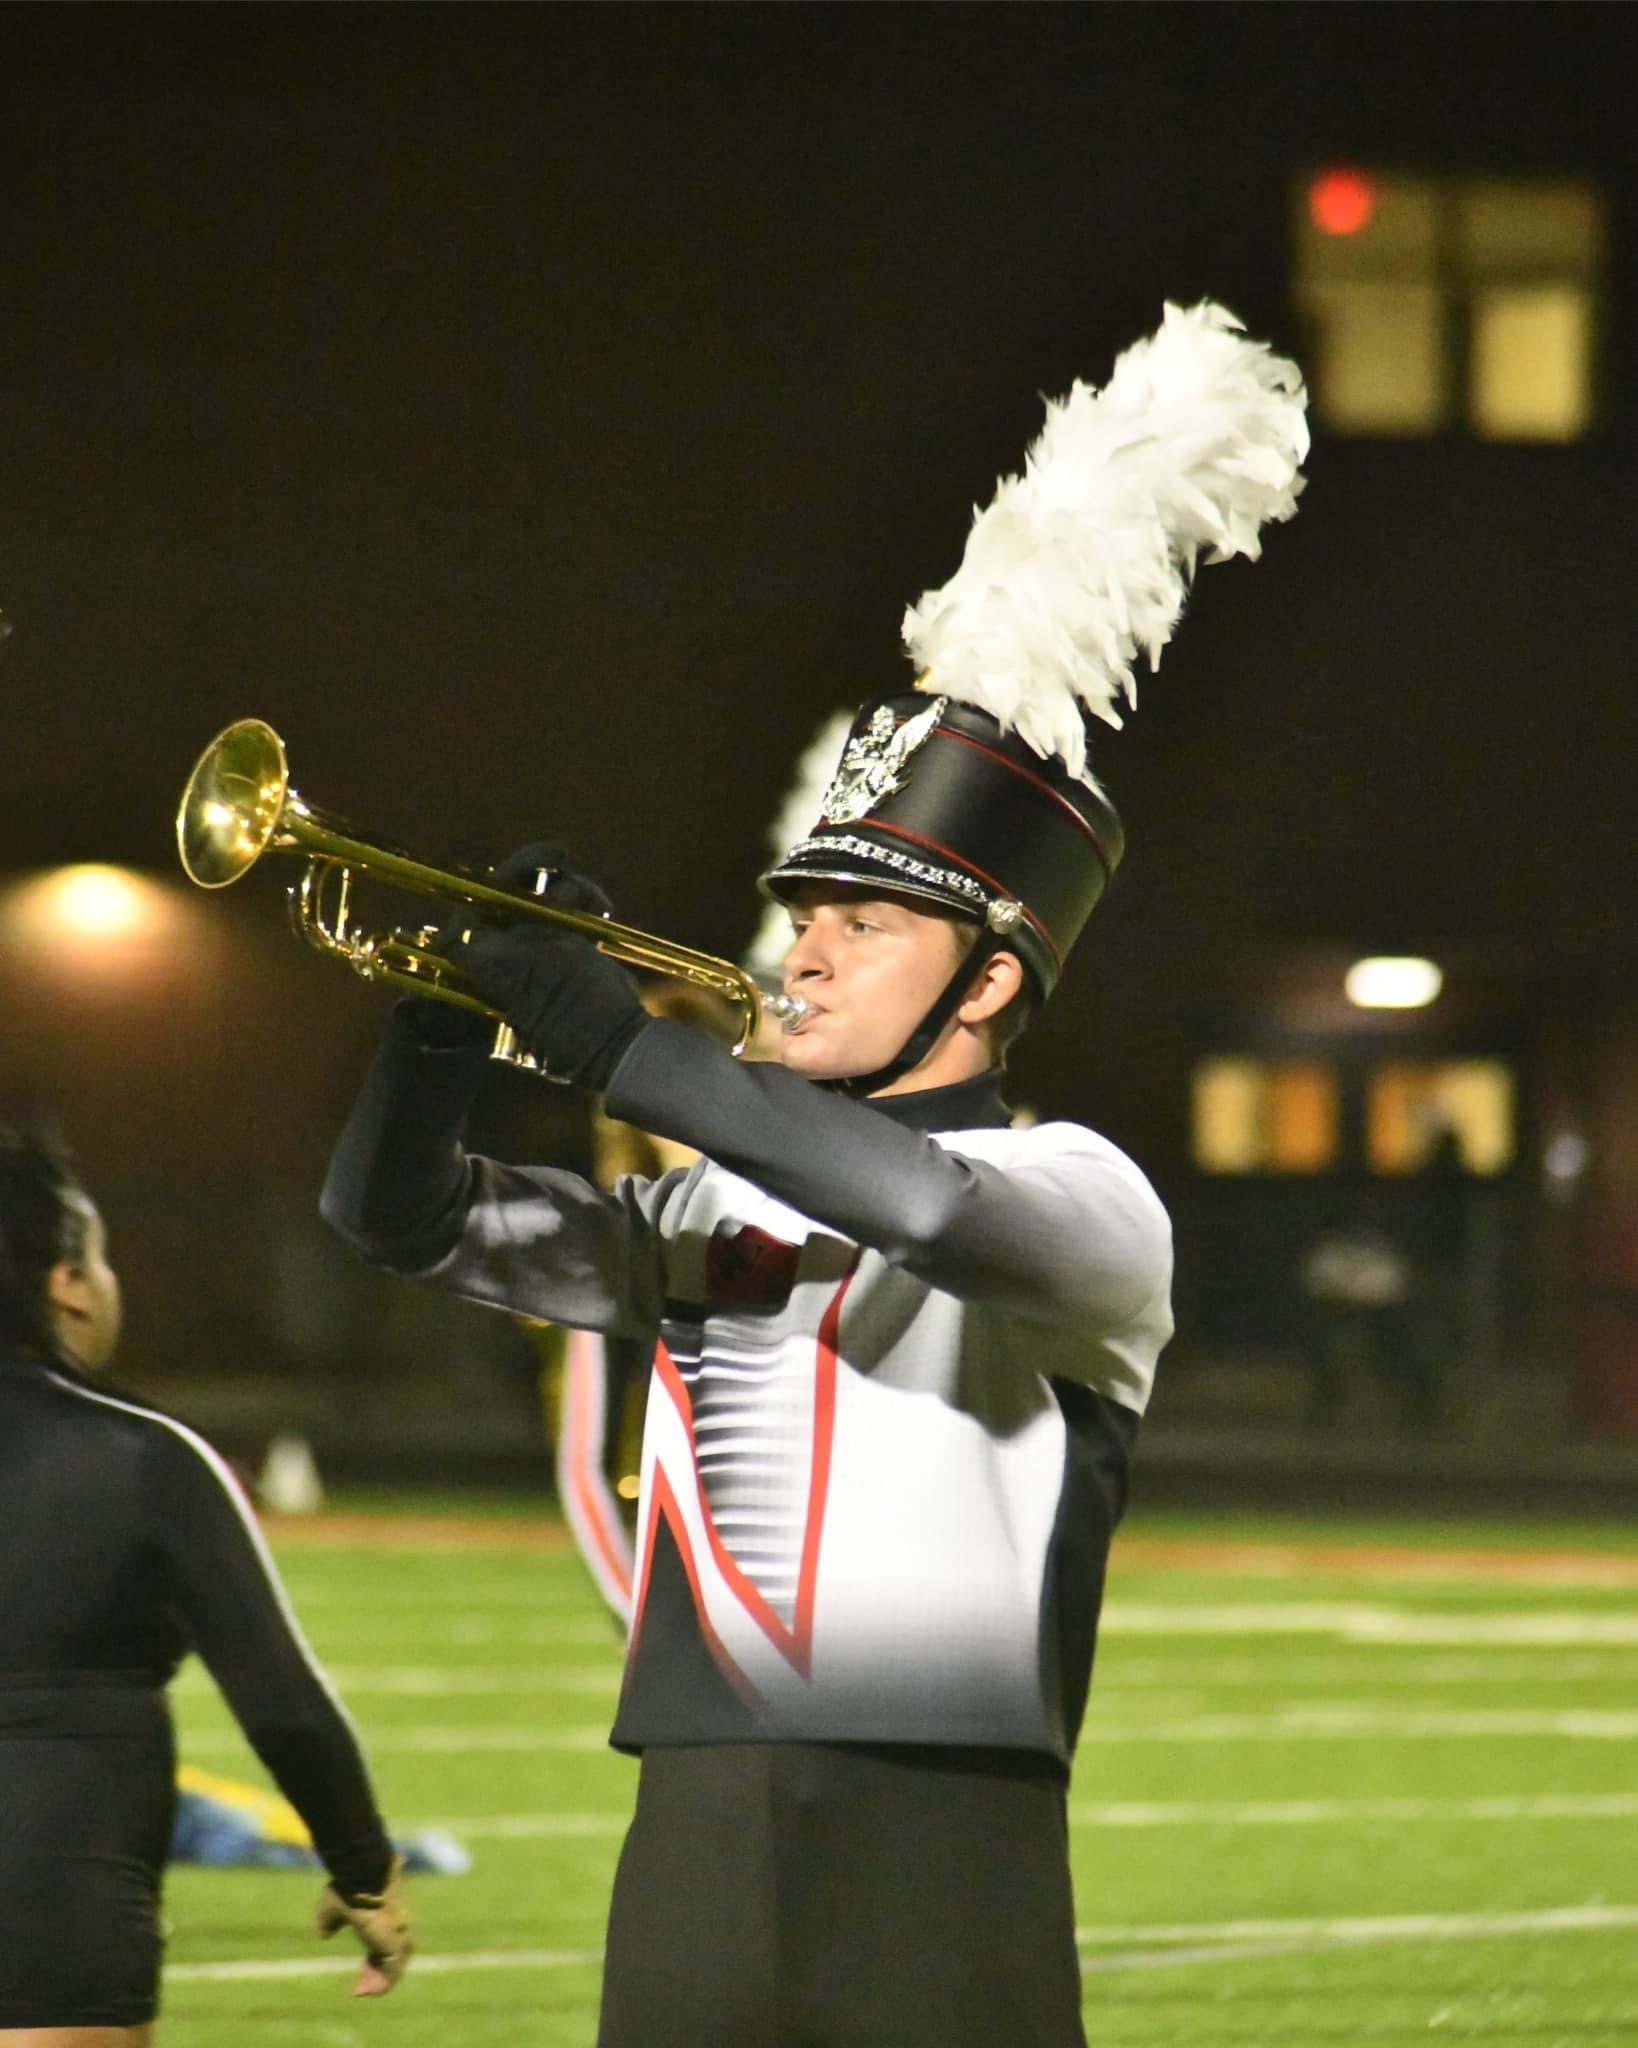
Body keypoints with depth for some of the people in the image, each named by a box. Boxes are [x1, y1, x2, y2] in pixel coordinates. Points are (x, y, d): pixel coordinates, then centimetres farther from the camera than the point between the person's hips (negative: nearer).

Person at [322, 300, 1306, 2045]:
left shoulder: (1082, 1199, 1)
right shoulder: (713, 1210, 18)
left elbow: (940, 1213, -22)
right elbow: (397, 1217, 16)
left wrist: (626, 1050, -19)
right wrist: (459, 1010, -3)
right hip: (693, 1873, 5)